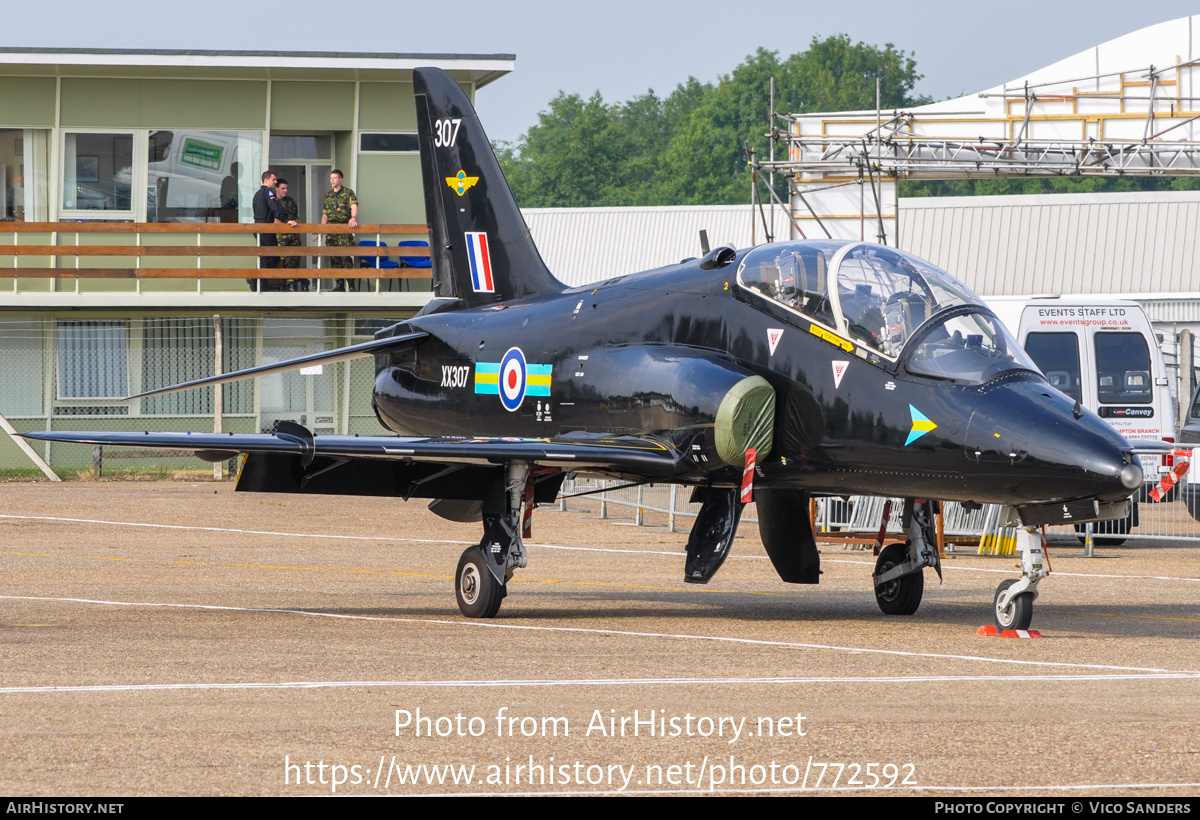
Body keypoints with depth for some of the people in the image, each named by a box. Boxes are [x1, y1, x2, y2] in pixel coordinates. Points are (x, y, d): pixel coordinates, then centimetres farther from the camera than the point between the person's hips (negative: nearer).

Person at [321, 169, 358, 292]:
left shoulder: (348, 193, 0)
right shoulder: (328, 196, 17)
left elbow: (354, 206, -16)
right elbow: (325, 215, 21)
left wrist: (353, 218, -35)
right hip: (331, 232, 6)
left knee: (346, 257, -12)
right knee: (334, 258, 4)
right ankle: (339, 283, 9)